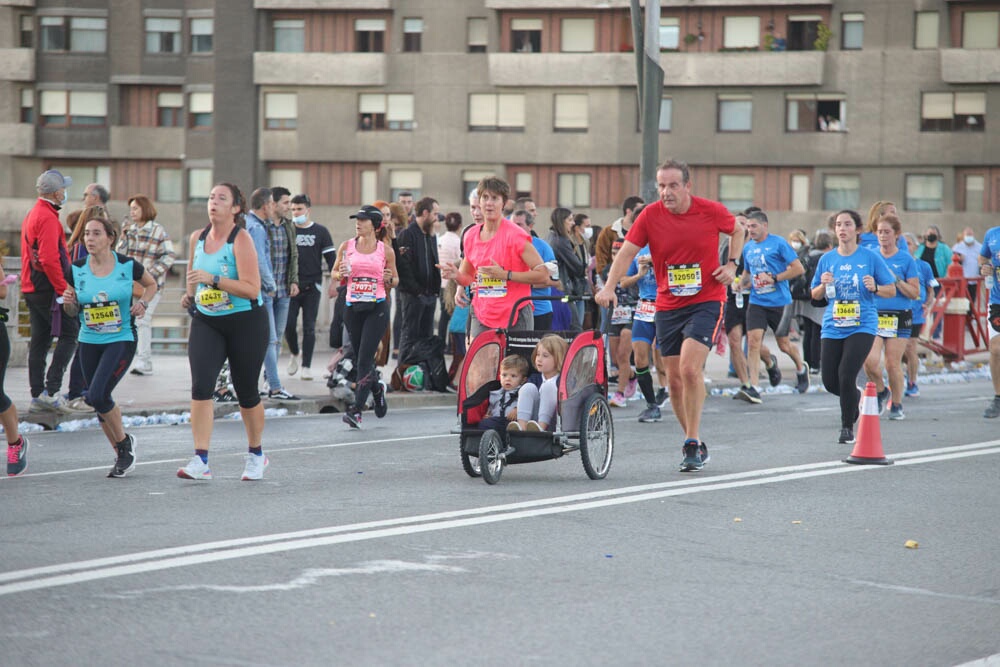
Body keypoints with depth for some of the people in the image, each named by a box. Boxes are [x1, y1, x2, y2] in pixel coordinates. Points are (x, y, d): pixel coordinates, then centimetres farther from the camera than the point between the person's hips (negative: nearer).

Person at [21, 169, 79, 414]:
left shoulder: (32, 215, 18)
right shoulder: (48, 217, -15)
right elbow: (49, 259, -23)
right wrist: (63, 289, -21)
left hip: (31, 289, 10)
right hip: (49, 289, -10)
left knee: (39, 340, 10)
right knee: (70, 333, -7)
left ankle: (37, 396, 11)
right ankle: (51, 390, -13)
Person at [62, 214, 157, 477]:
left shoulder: (127, 265, -7)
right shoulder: (77, 269, 0)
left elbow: (151, 284, 12)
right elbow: (72, 312, 10)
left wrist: (143, 302, -6)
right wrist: (69, 302, -12)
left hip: (121, 340, -4)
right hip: (89, 342, 4)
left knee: (97, 395, -19)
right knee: (98, 402, 8)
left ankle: (124, 441, 6)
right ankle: (122, 455, 28)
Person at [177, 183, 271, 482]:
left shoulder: (241, 239, -14)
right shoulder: (197, 238, 4)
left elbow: (252, 289, -23)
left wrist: (213, 280, -29)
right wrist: (189, 293, 9)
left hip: (245, 322, -4)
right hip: (206, 322, 4)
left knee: (246, 392, 7)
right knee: (200, 385, -15)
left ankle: (256, 455, 31)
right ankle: (201, 461, -18)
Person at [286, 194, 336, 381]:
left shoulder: (320, 232, 5)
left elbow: (331, 257, 6)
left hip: (312, 287, -1)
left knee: (309, 328, -1)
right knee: (289, 325, -3)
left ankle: (306, 366, 4)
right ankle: (294, 354, 24)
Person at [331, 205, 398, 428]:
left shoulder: (385, 250, 1)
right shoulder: (347, 246, 6)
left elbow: (395, 279, 12)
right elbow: (334, 274, 14)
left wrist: (389, 279, -10)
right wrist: (341, 274, -8)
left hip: (377, 307, -3)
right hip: (352, 307, 3)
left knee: (364, 360, -12)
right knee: (359, 359, 11)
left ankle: (356, 410, -14)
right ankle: (377, 389, 40)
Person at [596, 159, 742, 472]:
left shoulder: (712, 211, -7)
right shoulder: (650, 215, -6)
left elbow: (737, 231, 13)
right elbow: (627, 251, -7)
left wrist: (732, 264, -1)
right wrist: (609, 287, -20)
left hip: (706, 300, -3)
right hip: (668, 305, 3)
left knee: (689, 368, -20)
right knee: (675, 379, 6)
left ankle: (693, 443, -10)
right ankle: (695, 444, 22)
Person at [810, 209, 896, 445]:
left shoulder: (870, 257, -2)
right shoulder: (827, 259, 7)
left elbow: (892, 290, 3)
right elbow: (815, 296, 13)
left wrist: (875, 287, -16)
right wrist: (824, 285, -8)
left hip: (862, 326, -4)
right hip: (833, 327, 4)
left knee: (846, 375, -16)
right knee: (830, 382, 0)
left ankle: (848, 428, 2)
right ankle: (854, 396, 35)